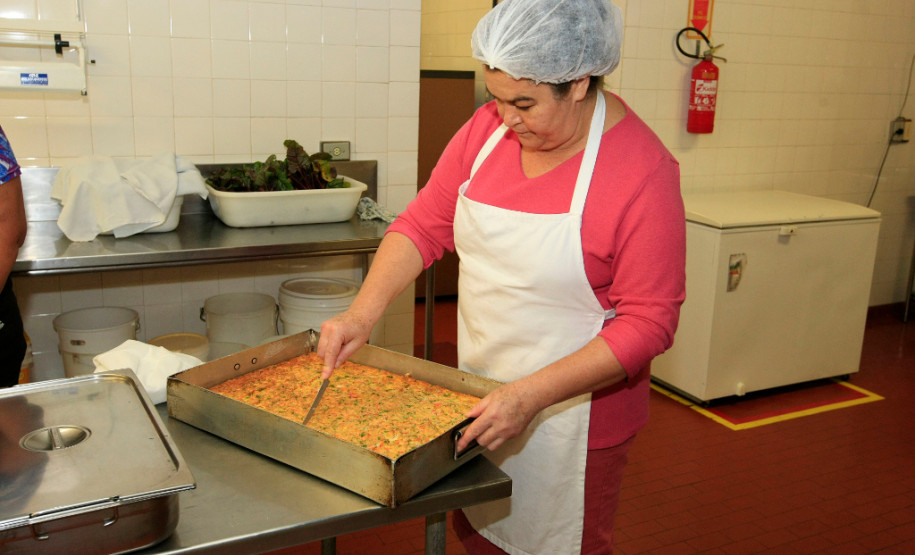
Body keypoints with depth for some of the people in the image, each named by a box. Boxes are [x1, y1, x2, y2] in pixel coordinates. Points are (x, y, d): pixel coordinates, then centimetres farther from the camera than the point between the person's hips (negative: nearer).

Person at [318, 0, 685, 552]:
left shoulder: (643, 171, -21)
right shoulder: (489, 127, -5)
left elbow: (648, 322, -21)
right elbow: (424, 224, -1)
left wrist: (531, 395, -27)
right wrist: (363, 312, -15)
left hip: (573, 406, -5)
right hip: (483, 391, 5)